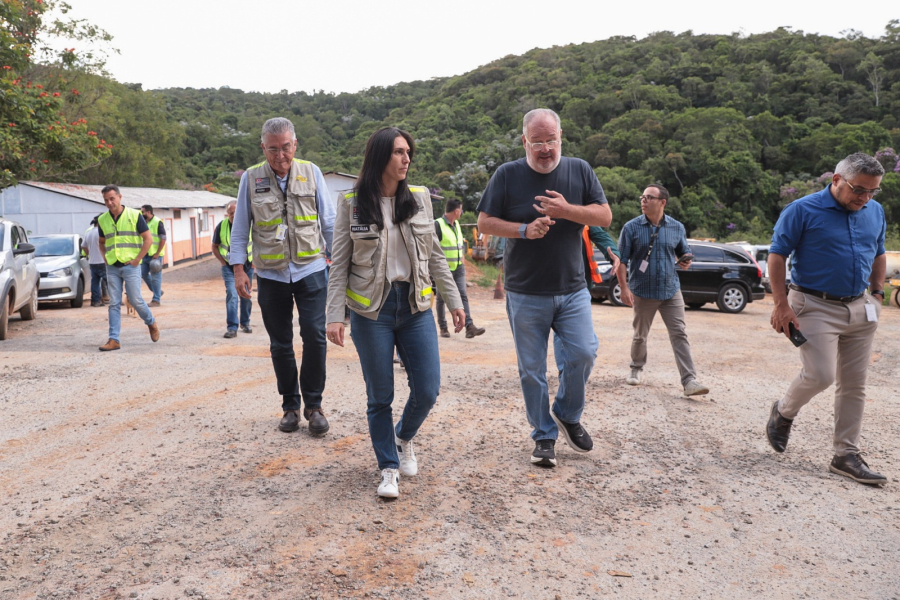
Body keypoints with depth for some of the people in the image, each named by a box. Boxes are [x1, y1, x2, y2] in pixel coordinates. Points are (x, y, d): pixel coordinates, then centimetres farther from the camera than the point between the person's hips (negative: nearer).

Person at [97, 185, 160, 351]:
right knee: (114, 304, 2)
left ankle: (151, 323, 25)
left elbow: (148, 239, -4)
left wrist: (136, 260, -9)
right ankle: (114, 340, 3)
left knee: (135, 300, -3)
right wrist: (105, 258, 6)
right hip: (112, 268, 4)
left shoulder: (134, 215, -4)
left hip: (130, 266, -4)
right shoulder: (102, 219, 9)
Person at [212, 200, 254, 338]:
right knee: (231, 295, -12)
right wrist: (223, 262, -6)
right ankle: (232, 328, -11)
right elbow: (214, 247, 4)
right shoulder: (221, 226, -7)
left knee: (246, 296, 11)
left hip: (247, 266, 1)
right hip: (229, 268, -1)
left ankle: (245, 323, 27)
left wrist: (254, 261, -1)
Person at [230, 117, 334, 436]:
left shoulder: (311, 173, 1)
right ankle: (290, 405, 22)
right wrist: (239, 269, 0)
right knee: (280, 344, 8)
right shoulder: (251, 178, 1)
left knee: (314, 337, -7)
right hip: (271, 275, 1)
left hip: (310, 270, -1)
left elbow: (329, 221, 6)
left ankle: (313, 404, 8)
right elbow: (240, 229, 6)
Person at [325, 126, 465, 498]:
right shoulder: (351, 203, -3)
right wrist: (335, 315, -10)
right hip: (371, 312, -2)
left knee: (427, 391, 1)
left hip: (415, 307, 3)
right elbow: (340, 264, -3)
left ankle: (404, 438, 32)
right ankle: (388, 468, 23)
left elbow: (435, 255, 11)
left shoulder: (420, 198, 4)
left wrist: (453, 300, 9)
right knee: (380, 396, 6)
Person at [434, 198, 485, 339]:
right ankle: (443, 327, 17)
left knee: (463, 296, -5)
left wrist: (462, 261, 20)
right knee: (441, 298, 6)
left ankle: (469, 327, -13)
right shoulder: (438, 225, -12)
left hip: (458, 268, 6)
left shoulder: (456, 224, 13)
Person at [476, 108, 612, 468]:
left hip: (572, 289, 2)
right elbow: (484, 223, -2)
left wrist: (566, 211, -16)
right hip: (525, 294, -1)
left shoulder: (580, 170, 4)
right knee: (532, 369, 5)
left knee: (584, 352, -9)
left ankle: (568, 415, 19)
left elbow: (605, 216, 0)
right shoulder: (507, 175, -2)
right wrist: (524, 230, -18)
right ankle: (544, 437, 21)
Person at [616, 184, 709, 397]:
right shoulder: (632, 227, -5)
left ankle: (689, 381, -7)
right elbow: (622, 260, -5)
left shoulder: (677, 227, 3)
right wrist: (624, 287, -14)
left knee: (679, 335, -5)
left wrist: (685, 261, -7)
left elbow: (684, 252, 17)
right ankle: (637, 368, 36)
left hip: (671, 291, 1)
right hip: (643, 292, -1)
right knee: (640, 335, 12)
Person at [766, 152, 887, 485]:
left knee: (854, 385, 6)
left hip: (860, 309, 6)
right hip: (816, 306, -6)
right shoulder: (802, 210, -10)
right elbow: (777, 255, -10)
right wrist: (781, 304, -14)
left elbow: (879, 255, 22)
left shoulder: (875, 212, 9)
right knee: (819, 375, -15)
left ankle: (846, 456, 15)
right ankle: (784, 412, 16)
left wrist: (877, 294, 14)